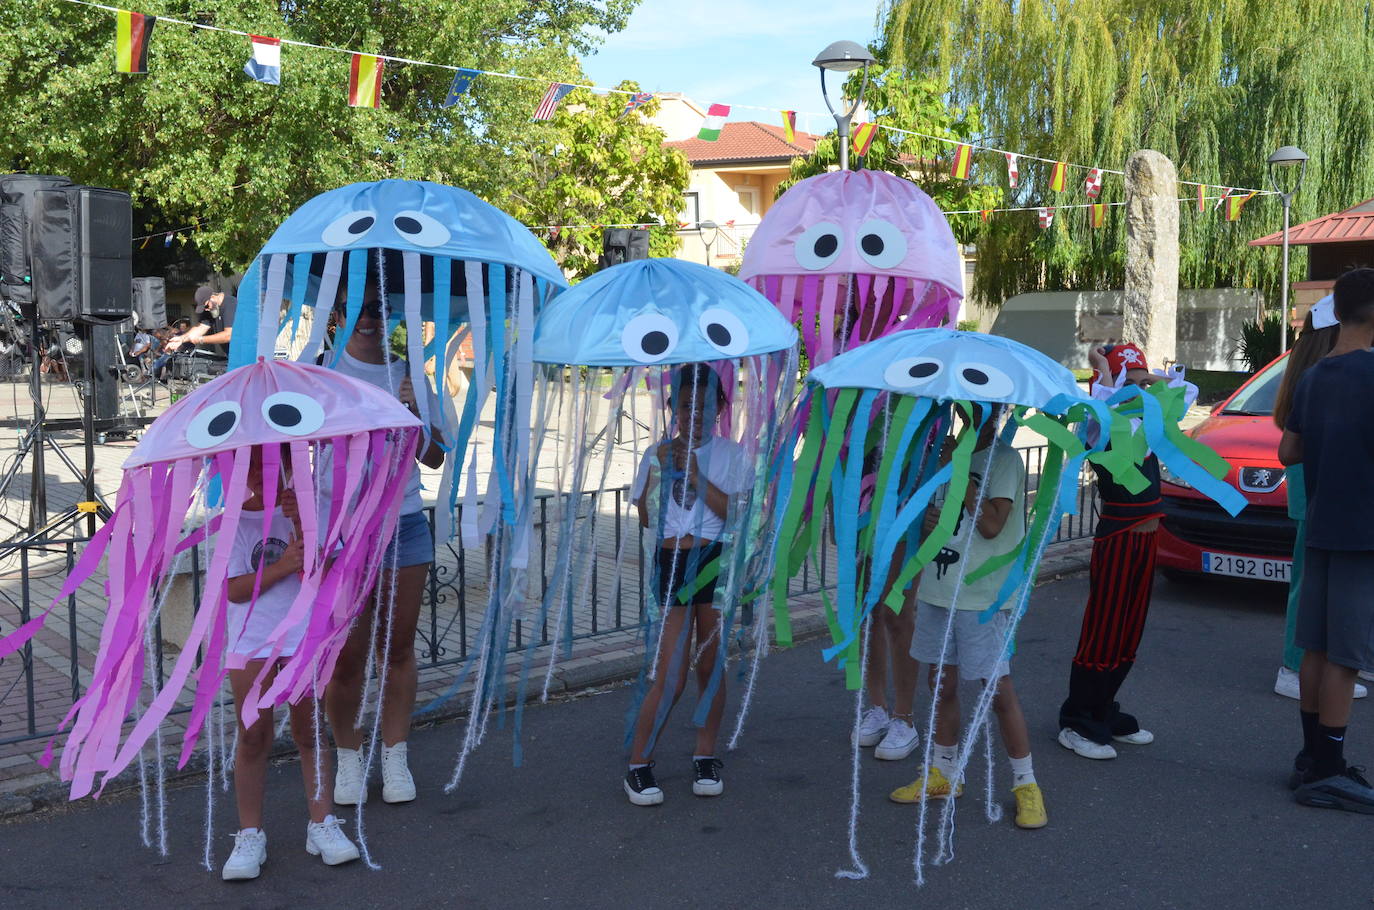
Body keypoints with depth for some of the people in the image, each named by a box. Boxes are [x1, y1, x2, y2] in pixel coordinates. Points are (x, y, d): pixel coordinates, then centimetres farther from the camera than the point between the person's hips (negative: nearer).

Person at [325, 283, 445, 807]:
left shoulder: (409, 376, 10)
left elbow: (435, 458, 7)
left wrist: (416, 412, -9)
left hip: (405, 525, 2)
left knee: (398, 650, 7)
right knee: (346, 656, 1)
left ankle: (394, 756, 21)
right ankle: (348, 757, 20)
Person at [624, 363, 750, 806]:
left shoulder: (731, 453, 1)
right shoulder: (659, 454, 5)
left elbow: (738, 512, -9)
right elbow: (645, 517, 0)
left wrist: (697, 477, -15)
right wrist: (658, 470, -11)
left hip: (717, 562, 0)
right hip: (673, 563, 0)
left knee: (710, 666, 8)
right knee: (671, 676, -4)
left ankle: (705, 757, 24)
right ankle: (638, 764, 8)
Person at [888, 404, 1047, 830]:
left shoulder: (1005, 460, -10)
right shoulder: (948, 454, 11)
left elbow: (991, 525, -20)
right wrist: (926, 517, -1)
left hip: (982, 598, -7)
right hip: (938, 589, 7)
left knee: (998, 689, -3)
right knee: (942, 683, 14)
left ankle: (1026, 784, 9)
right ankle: (943, 774, 28)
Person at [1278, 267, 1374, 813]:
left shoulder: (1313, 377, 9)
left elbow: (1288, 451, 14)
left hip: (1320, 529, 8)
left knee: (1317, 649, 12)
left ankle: (1313, 759, 20)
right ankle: (1328, 774, 2)